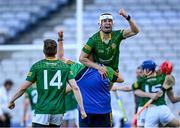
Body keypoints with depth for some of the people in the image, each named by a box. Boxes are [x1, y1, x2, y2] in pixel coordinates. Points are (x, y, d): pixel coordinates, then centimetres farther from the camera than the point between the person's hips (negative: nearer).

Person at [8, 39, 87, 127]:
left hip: (42, 110, -3)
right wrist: (82, 109, -3)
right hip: (58, 110, 3)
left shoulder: (37, 66, -2)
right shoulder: (65, 67, 5)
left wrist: (11, 101, 14)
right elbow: (75, 88, -4)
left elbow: (23, 88, 0)